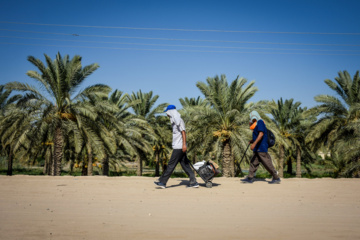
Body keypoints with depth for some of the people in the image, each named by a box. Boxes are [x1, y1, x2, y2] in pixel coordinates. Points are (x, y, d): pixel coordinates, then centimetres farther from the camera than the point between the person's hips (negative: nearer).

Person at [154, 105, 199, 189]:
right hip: (177, 146, 10)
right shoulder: (174, 121, 18)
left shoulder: (178, 120, -11)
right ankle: (193, 182, 8)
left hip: (179, 147, -10)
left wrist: (184, 144, -22)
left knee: (171, 165, -5)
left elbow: (183, 132, -17)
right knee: (185, 165, 7)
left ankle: (162, 182, 0)